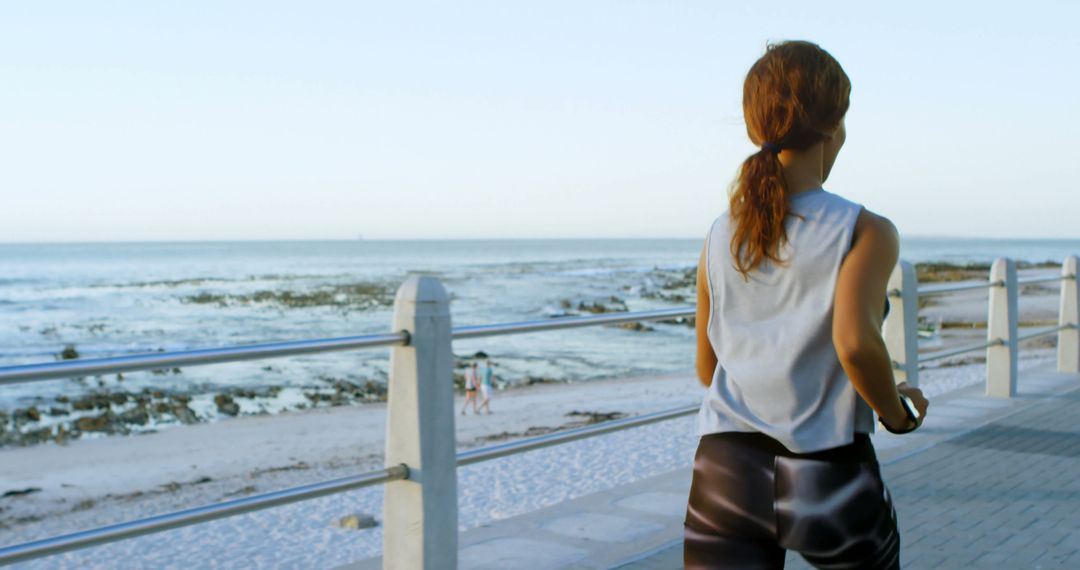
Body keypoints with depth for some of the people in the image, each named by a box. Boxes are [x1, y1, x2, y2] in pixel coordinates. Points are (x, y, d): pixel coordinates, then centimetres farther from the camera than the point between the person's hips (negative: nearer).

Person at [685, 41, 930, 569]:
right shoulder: (865, 231, -7)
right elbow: (856, 341, -24)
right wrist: (898, 411, -5)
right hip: (829, 480, -2)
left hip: (725, 474, 3)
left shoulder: (721, 235, 6)